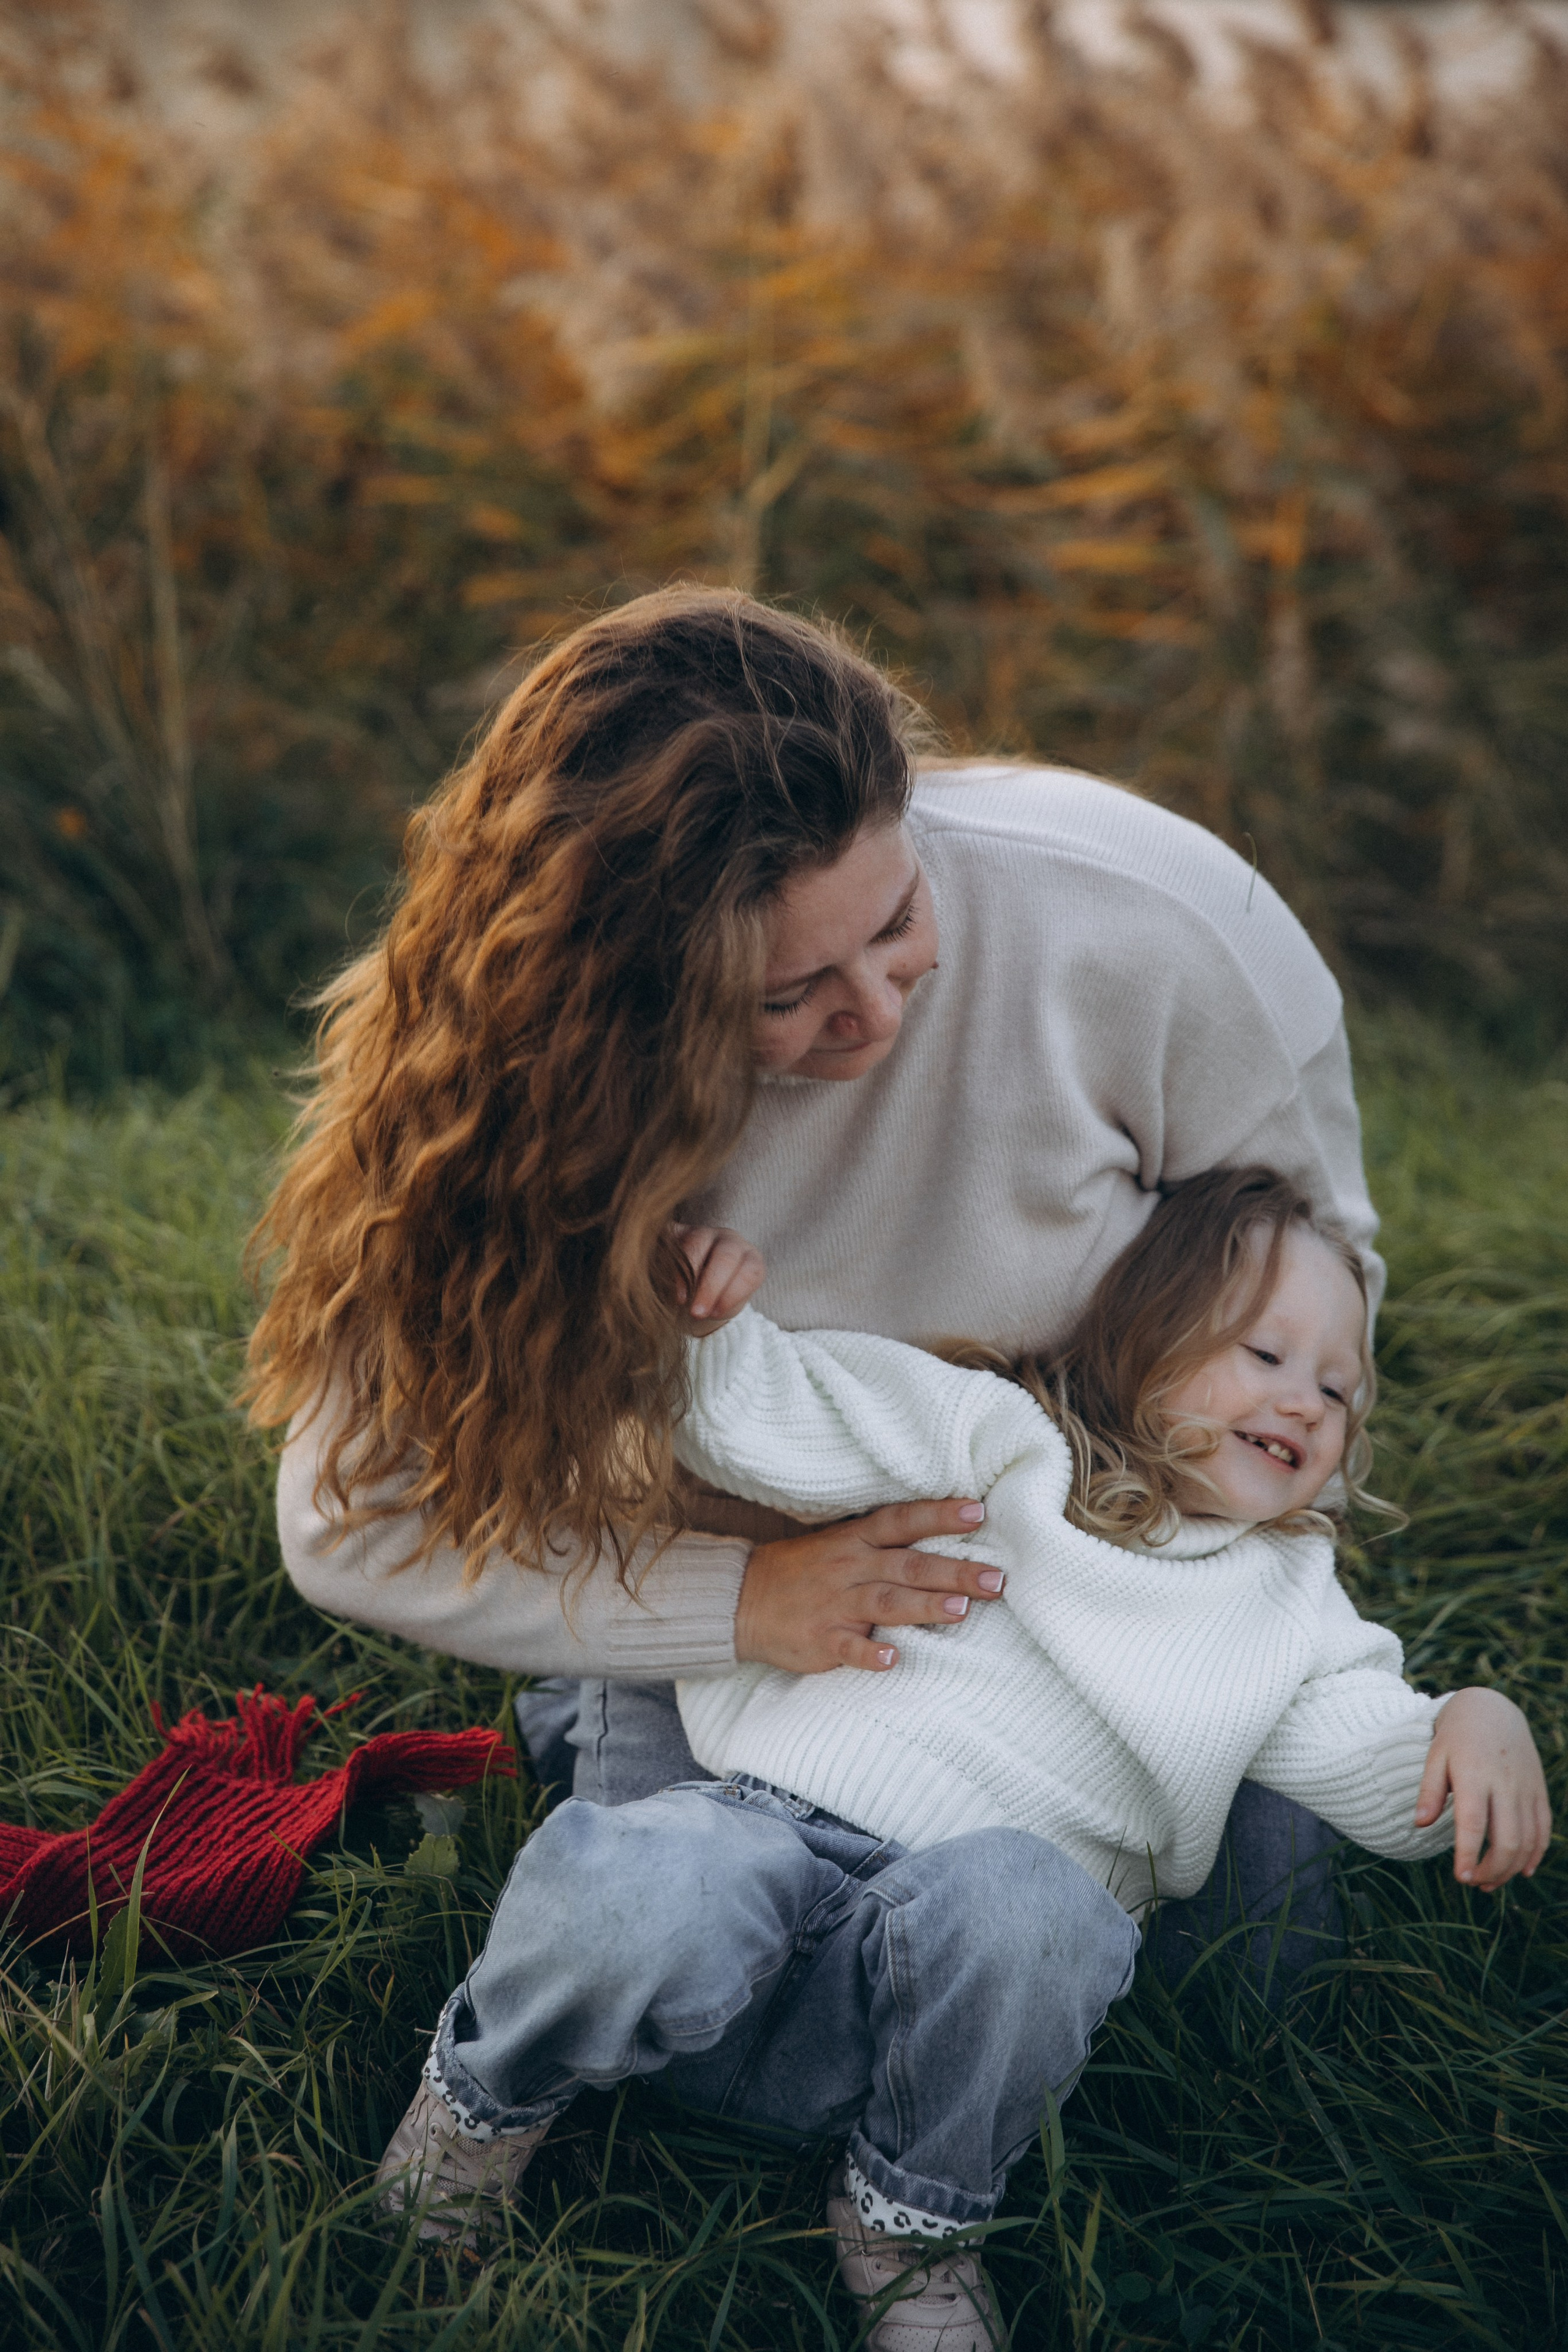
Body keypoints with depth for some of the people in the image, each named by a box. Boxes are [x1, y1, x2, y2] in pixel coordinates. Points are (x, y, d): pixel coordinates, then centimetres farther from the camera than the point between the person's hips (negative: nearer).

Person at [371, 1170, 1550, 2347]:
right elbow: (773, 1425, 10)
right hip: (775, 1815, -1)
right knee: (627, 1899, -37)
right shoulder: (999, 1439, 14)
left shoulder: (1289, 1601, 22)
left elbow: (1381, 1771, 13)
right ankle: (493, 2092, -1)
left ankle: (917, 2215, -8)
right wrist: (706, 1321, -10)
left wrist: (1475, 1725, -8)